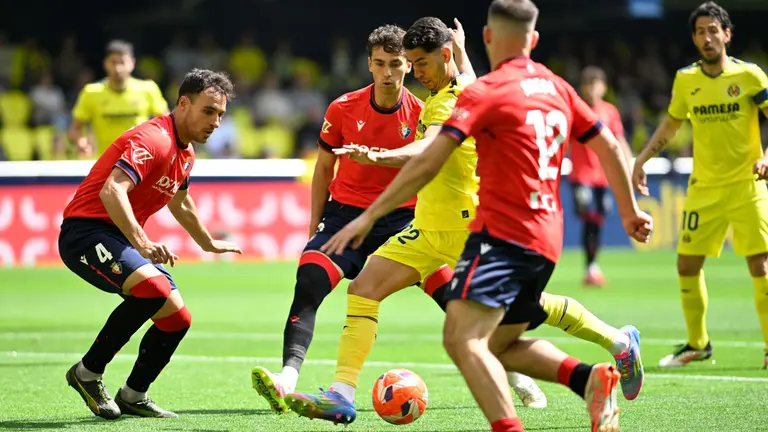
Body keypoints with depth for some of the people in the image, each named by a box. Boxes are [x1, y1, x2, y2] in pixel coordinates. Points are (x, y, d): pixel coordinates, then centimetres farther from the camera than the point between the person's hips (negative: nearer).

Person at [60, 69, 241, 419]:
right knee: (153, 286, -32)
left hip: (123, 238, 10)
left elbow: (180, 206, 34)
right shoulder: (153, 139, -19)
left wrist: (210, 244, 46)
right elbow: (112, 191, -34)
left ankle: (133, 396, 20)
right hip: (86, 231, -10)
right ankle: (88, 373, -17)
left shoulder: (185, 153, 13)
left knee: (177, 317, 2)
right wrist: (141, 243, -44)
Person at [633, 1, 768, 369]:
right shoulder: (685, 80, 4)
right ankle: (697, 344, 19)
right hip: (704, 187, 4)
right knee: (687, 264, 2)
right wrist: (642, 159, 8)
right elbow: (670, 125, 17)